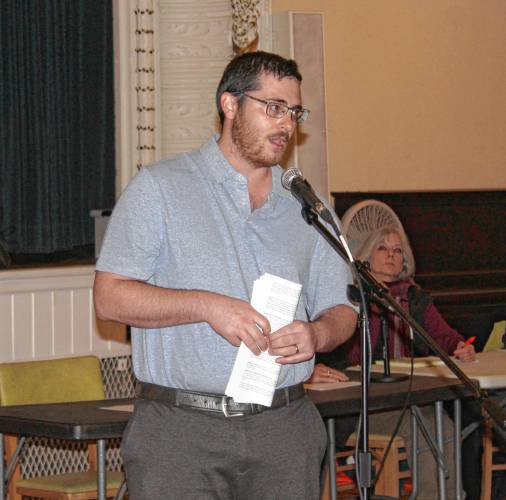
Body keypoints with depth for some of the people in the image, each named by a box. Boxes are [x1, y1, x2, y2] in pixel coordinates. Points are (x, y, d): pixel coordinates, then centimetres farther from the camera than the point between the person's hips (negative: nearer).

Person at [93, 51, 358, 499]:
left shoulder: (304, 206, 16)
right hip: (181, 429, -3)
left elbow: (340, 309, 17)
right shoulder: (159, 189, 3)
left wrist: (316, 335, -7)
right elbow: (110, 298, -4)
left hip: (284, 429, 4)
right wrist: (207, 305, -16)